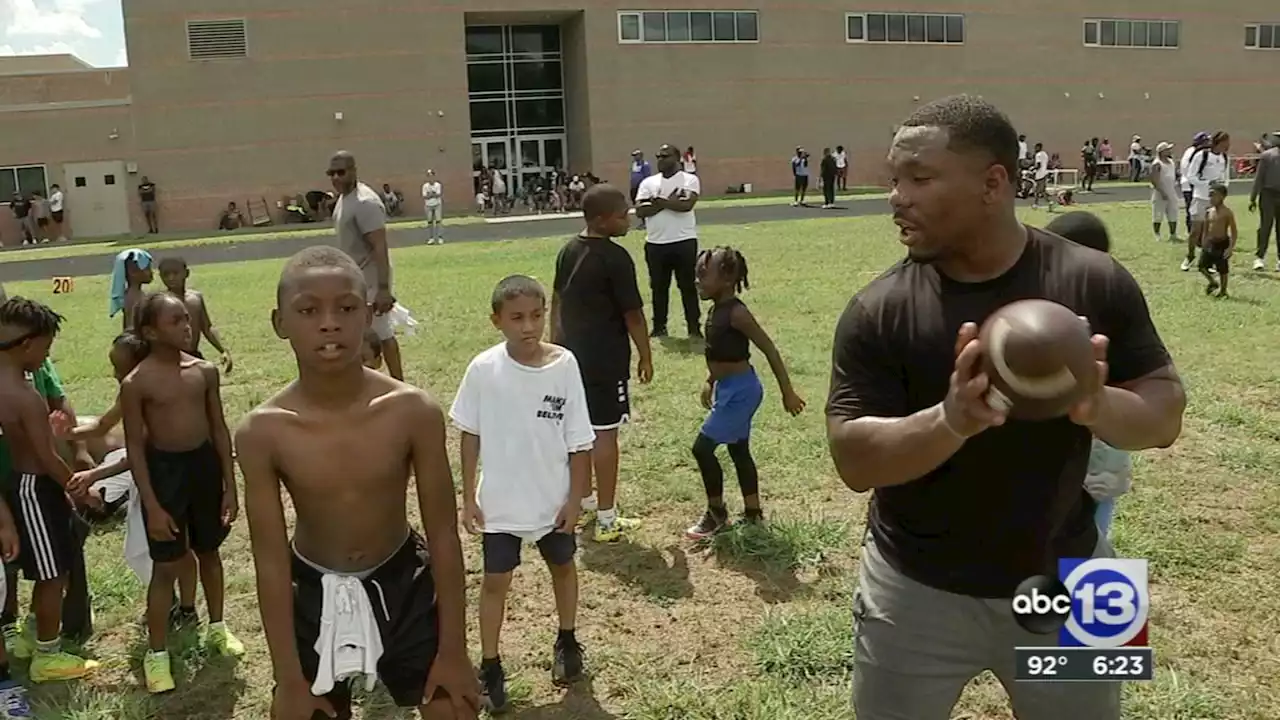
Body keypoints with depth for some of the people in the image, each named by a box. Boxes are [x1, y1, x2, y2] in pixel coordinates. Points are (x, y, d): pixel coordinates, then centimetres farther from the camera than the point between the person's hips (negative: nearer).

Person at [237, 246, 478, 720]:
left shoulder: (413, 411, -21)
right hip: (312, 593, 1)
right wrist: (290, 679, -7)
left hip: (402, 582, 0)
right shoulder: (262, 432, -19)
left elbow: (443, 533, -12)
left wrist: (453, 652, -7)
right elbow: (270, 558, -12)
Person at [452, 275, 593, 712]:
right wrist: (468, 497, -2)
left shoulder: (564, 365, -14)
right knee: (496, 580, 8)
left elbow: (579, 440, -8)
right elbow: (470, 435, -3)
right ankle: (491, 668, 25)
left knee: (562, 566, 21)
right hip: (500, 501, -1)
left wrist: (575, 498, -6)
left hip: (553, 498, 1)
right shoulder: (484, 368, -14)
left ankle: (566, 641, 45)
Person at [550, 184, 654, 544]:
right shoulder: (616, 257, -18)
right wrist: (645, 355, -3)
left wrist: (556, 341, 25)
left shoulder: (568, 250, 6)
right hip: (606, 358, -8)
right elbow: (632, 313, -14)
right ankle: (606, 519, 5)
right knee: (605, 433, -1)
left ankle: (585, 501, 32)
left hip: (573, 352, 8)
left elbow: (557, 301, 16)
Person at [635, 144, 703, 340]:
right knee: (658, 287, 11)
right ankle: (659, 327, 22)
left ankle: (694, 328, 11)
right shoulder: (648, 182, 7)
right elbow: (640, 211, -5)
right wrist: (670, 201, -12)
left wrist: (659, 201, -10)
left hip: (684, 241, -3)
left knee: (688, 286, 4)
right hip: (655, 243, 3)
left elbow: (686, 205, -19)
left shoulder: (689, 180, -2)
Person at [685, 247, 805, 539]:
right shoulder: (716, 310, 5)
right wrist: (710, 382, 23)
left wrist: (787, 393, -18)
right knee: (738, 450, 16)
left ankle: (717, 514, 12)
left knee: (703, 447, -5)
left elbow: (769, 349, -20)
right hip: (728, 389, 9)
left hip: (740, 390, -9)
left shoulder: (736, 313, -21)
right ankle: (753, 514, 28)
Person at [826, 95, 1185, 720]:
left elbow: (1166, 416, -6)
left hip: (1064, 581, 2)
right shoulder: (878, 311, -14)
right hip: (918, 592, -1)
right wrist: (950, 421, -36)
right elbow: (853, 460, -18)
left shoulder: (1093, 282, -10)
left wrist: (1099, 406, -28)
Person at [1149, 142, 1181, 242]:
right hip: (1160, 194, -8)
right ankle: (1157, 235, 8)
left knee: (1173, 215, 10)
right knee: (1158, 216, -1)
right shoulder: (1157, 164, -13)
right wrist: (1162, 192, -22)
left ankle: (1173, 235, 18)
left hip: (1171, 193, 8)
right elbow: (1154, 180, -19)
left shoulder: (1171, 161, 12)